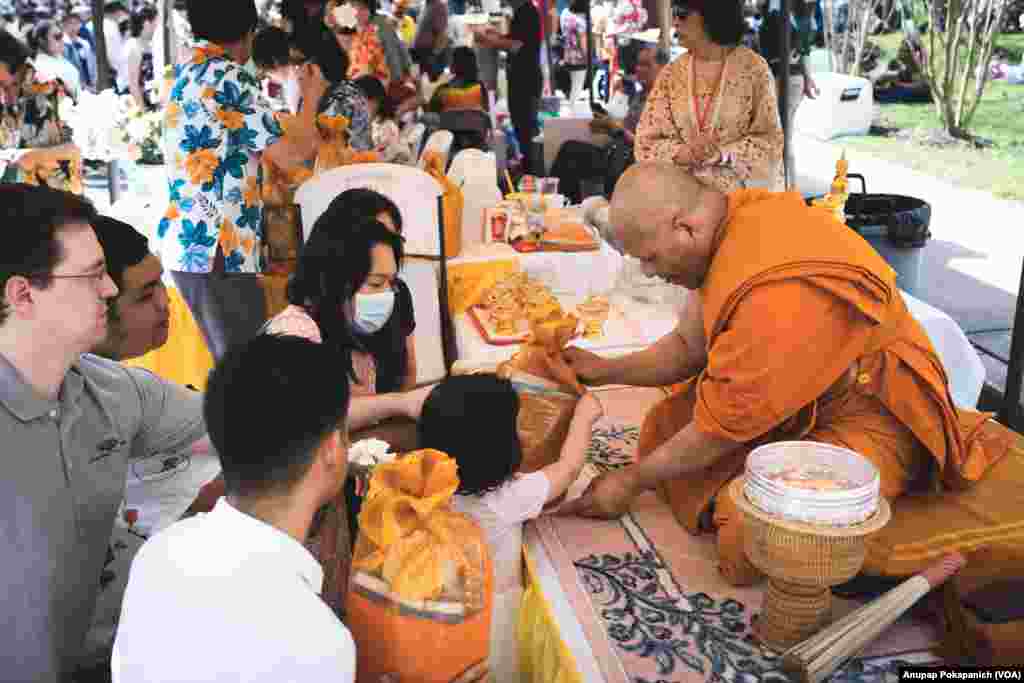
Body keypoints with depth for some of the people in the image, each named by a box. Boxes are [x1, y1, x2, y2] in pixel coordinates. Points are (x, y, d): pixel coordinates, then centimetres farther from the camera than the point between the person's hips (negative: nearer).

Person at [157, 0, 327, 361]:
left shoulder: (187, 72, 16)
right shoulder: (230, 77, -11)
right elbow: (290, 156, -11)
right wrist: (311, 98, 5)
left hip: (186, 242, 9)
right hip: (217, 247, -9)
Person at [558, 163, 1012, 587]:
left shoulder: (780, 291, -33)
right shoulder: (724, 230, -5)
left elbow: (725, 424, -24)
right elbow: (689, 346, 9)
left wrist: (631, 482, -13)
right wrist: (608, 371, -1)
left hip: (865, 419, -9)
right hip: (795, 404, 9)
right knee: (663, 427, -1)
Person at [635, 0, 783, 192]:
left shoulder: (753, 68, -2)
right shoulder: (671, 74, 5)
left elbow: (769, 141, -4)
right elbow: (647, 142, 2)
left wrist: (720, 155, -19)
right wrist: (682, 154, -16)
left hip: (745, 191, -2)